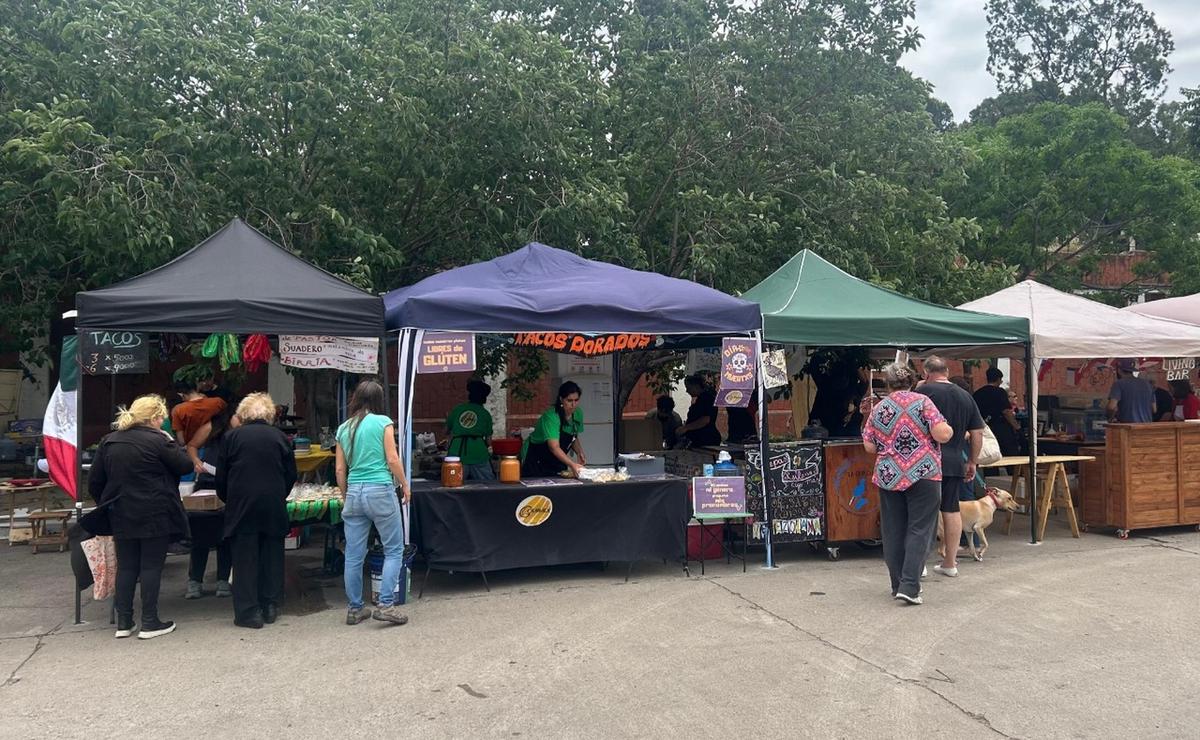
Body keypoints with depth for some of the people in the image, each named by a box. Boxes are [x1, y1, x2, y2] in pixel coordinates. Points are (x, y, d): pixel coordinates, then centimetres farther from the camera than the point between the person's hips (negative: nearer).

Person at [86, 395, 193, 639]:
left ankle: (123, 623, 16)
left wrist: (106, 504, 19)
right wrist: (171, 443, 4)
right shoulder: (157, 441, -13)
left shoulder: (109, 442, 6)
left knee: (126, 567, 12)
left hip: (121, 516, 5)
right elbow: (186, 466, -7)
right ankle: (150, 623, 6)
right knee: (151, 566, 2)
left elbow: (94, 482, 8)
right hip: (155, 517, -5)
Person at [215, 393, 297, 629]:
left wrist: (228, 500, 19)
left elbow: (221, 477, 4)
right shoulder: (280, 437, 5)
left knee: (244, 558, 3)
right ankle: (270, 607, 17)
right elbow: (291, 475, 7)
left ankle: (249, 612, 3)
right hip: (274, 506, 2)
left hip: (242, 506, -2)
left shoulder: (232, 436, 1)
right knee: (272, 555, 11)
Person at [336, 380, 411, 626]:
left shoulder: (344, 428, 10)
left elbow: (340, 470, 11)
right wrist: (405, 485, 5)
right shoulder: (383, 422, -3)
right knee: (394, 550, 5)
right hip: (380, 491, -5)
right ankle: (386, 605, -2)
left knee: (354, 555, 9)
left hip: (354, 492, 5)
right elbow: (392, 460, -7)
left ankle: (355, 608, 18)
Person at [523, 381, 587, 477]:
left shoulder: (578, 414, -6)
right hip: (537, 462, -6)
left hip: (557, 463, 6)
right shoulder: (551, 417, -27)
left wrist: (579, 452, -9)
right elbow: (554, 447, -37)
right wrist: (572, 465, -48)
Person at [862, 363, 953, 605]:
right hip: (923, 476, -3)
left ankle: (898, 585, 16)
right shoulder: (922, 402, -4)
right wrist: (950, 430, 8)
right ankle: (909, 586, -8)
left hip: (888, 477, 3)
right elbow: (942, 434, -13)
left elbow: (869, 447, 6)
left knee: (893, 532, 10)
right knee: (919, 530, 0)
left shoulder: (878, 409, 5)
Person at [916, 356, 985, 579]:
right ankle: (950, 563, 19)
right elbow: (977, 433, 13)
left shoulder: (923, 392, -6)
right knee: (951, 510, 11)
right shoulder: (966, 396, 11)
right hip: (955, 462, 5)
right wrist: (972, 462, 19)